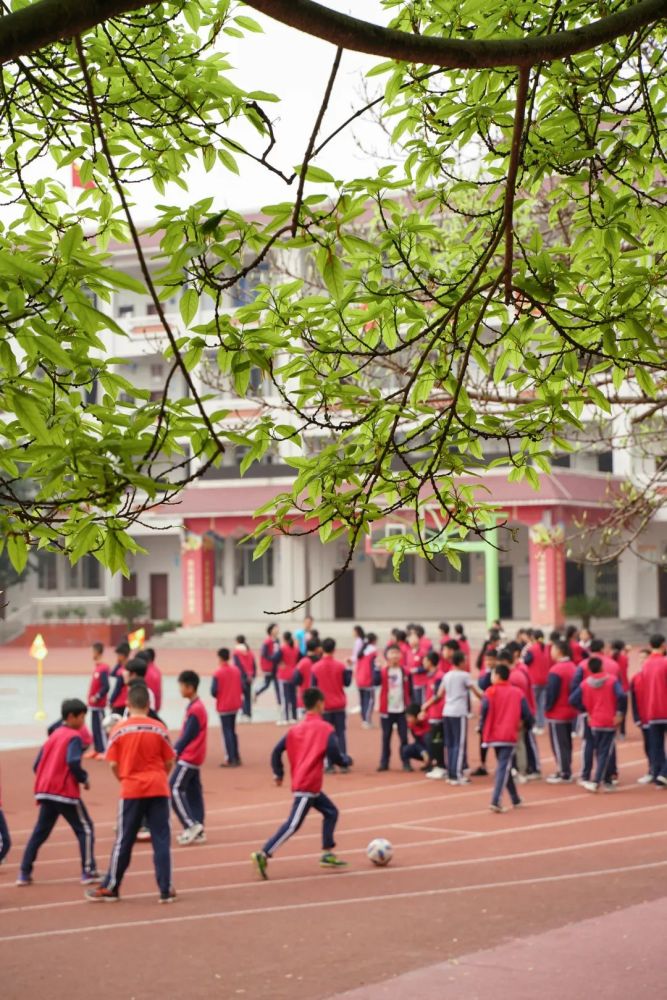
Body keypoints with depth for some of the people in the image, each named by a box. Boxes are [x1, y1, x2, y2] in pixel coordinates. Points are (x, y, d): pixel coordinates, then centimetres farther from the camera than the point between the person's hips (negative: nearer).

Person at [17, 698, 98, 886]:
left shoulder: (53, 735, 18)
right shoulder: (74, 736, -6)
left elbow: (37, 765, 16)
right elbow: (73, 762, -22)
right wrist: (84, 779, -8)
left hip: (45, 792, 7)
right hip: (66, 792, -7)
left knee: (39, 832, 14)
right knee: (85, 829, 2)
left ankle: (24, 873, 9)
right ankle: (88, 871, -3)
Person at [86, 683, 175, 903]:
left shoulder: (119, 729, -4)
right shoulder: (159, 728, -1)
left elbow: (113, 764, -4)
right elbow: (169, 763, 3)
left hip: (131, 791, -1)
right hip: (158, 790, 1)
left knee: (123, 841, 8)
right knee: (161, 840, 5)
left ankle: (110, 888, 15)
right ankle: (166, 890, 6)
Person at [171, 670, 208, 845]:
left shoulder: (195, 709, -17)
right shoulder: (196, 706, 13)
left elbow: (188, 736, -17)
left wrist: (176, 752, -9)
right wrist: (176, 748, 9)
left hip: (188, 757, -10)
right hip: (195, 757, 10)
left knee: (175, 789, -10)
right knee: (193, 792, 10)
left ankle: (191, 825, -10)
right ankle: (197, 831, 12)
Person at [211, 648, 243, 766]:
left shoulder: (218, 673, -15)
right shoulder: (236, 670, 1)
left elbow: (213, 692, -16)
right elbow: (242, 687, 4)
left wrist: (218, 696, 5)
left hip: (223, 706, -5)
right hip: (235, 705, 5)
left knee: (227, 732, 0)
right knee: (233, 731, 17)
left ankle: (230, 759, -3)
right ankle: (236, 758, 18)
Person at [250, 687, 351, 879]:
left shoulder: (295, 729, 13)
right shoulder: (326, 728, -5)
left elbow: (277, 751, 6)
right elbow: (334, 756, -13)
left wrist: (278, 773, 16)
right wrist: (347, 760, 7)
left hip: (299, 782, 8)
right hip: (308, 785, -8)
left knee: (330, 812, 19)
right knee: (293, 824, -11)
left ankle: (328, 854, 18)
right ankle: (263, 855, -19)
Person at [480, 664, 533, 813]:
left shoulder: (490, 692, -2)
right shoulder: (517, 693, 4)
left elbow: (484, 711, -13)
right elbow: (527, 715, 3)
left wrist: (482, 728, 1)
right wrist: (526, 726, 23)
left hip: (493, 735, 1)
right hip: (509, 735, -1)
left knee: (504, 766, 19)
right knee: (504, 768, -5)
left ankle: (515, 798, 30)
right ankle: (495, 801, -21)